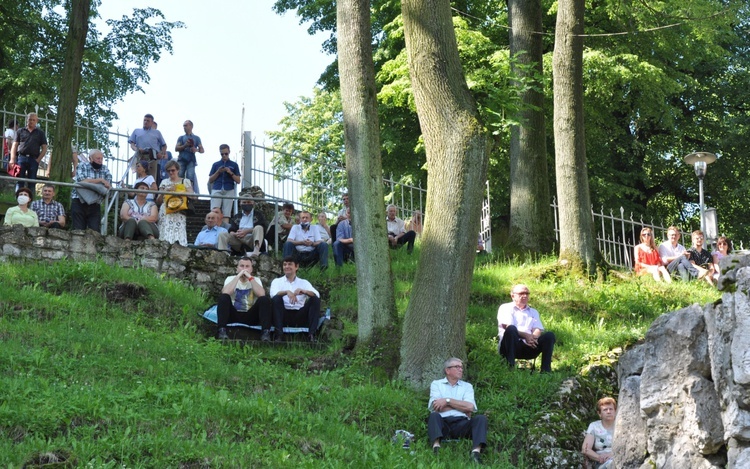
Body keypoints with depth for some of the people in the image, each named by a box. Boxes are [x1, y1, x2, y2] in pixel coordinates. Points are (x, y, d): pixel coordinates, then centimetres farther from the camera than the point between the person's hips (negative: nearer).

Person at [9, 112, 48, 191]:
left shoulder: (40, 133, 11)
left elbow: (44, 148, 7)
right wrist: (12, 159, -2)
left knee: (31, 182, 0)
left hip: (33, 159, -1)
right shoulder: (20, 131, 13)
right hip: (21, 158, 1)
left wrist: (38, 160, -5)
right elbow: (14, 146, 10)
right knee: (19, 181, -3)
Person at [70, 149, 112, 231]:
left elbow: (109, 186, -1)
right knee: (79, 230, -3)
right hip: (79, 202, -2)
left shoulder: (105, 169, 9)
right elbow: (82, 181, -18)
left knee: (95, 231, -7)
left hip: (95, 205, 2)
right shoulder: (82, 166, 1)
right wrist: (100, 180, -16)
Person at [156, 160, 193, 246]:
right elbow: (158, 201, 16)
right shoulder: (164, 182, 16)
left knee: (178, 236, -14)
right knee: (166, 237, -11)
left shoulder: (185, 182, 11)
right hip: (166, 213, 2)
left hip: (179, 213, -2)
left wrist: (177, 191, -9)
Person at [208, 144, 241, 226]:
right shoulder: (216, 164, 16)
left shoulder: (234, 165, 14)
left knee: (226, 214, -6)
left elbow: (238, 181, 9)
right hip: (217, 190, 0)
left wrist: (231, 173, -6)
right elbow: (210, 180, 12)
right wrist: (218, 172, -2)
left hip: (229, 191, 0)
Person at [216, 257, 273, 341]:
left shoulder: (256, 280, 5)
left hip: (250, 316, 1)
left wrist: (250, 277, -16)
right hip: (233, 315, -1)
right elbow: (225, 293, -22)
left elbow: (261, 294, -18)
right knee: (223, 297, -28)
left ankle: (265, 332, -33)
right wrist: (238, 276, -17)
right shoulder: (231, 279, 2)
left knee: (265, 299, -24)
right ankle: (221, 331, -35)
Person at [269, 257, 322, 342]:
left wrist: (303, 291, -24)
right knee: (276, 298, -25)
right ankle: (279, 334, -35)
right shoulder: (277, 281, 15)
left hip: (300, 316, 1)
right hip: (284, 316, -1)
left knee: (315, 300, -17)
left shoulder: (304, 282, 17)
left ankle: (311, 334, -30)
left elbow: (317, 295, -3)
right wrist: (286, 292, -29)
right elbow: (273, 294, -8)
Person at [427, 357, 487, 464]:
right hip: (442, 423, -2)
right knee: (434, 415, -32)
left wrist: (447, 401, -3)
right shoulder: (436, 384, 17)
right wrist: (462, 407, 2)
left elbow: (470, 407, 2)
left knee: (481, 418, -24)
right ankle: (436, 446, -55)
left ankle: (476, 451, -46)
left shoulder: (467, 386, 22)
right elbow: (435, 407, -2)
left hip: (461, 424, 2)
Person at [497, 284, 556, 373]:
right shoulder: (505, 308, 13)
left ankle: (546, 370, -28)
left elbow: (538, 330, 11)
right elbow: (507, 327, -5)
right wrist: (526, 336, -20)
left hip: (528, 347, 4)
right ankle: (510, 366, -42)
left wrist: (533, 337, -16)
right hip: (512, 345, -4)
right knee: (511, 329, -35)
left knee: (549, 336, -17)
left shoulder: (533, 312, 29)